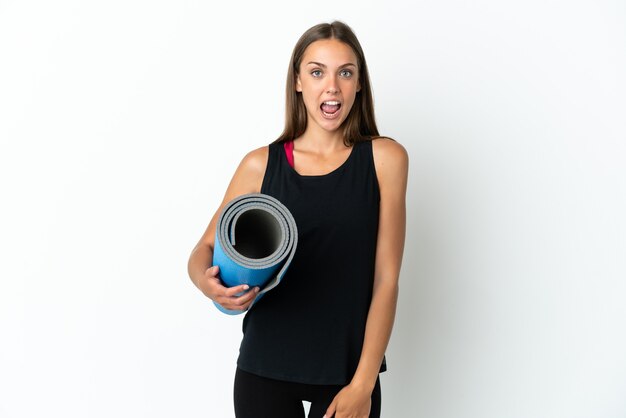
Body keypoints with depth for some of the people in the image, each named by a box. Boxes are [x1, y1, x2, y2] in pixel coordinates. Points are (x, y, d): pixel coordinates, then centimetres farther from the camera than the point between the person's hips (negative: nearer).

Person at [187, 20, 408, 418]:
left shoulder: (384, 158, -5)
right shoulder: (261, 165, -2)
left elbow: (386, 279, -7)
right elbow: (204, 250, 5)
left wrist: (363, 384, -10)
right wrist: (208, 283, -17)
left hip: (348, 371, -1)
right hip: (264, 369, 1)